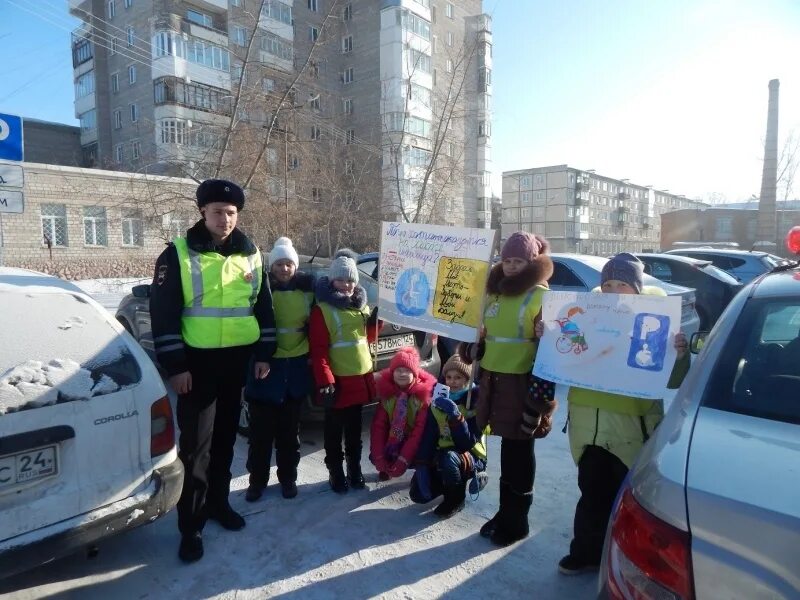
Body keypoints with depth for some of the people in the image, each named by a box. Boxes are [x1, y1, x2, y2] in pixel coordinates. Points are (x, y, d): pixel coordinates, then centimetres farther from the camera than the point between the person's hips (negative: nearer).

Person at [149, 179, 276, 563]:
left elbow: (263, 307, 11)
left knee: (225, 437, 15)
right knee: (195, 444, -2)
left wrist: (264, 353, 6)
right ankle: (191, 527, 10)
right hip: (197, 362, -4)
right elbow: (163, 314, -8)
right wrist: (175, 365, -12)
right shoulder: (179, 254, -6)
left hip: (237, 361, 4)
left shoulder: (251, 256, 7)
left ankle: (217, 502, 32)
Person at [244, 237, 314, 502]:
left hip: (296, 368, 2)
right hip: (265, 366, -2)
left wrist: (311, 354, 6)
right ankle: (257, 479, 24)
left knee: (289, 430, 14)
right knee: (261, 429, 6)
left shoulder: (308, 288, 3)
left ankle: (288, 477, 29)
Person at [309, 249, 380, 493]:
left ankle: (355, 467, 30)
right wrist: (325, 382, -21)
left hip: (361, 376, 6)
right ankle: (335, 471, 21)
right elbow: (318, 350, -16)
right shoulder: (322, 309, -11)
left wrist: (376, 319, 0)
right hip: (338, 379, -6)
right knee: (334, 429, 8)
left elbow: (369, 337, 19)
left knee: (354, 427, 17)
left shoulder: (361, 305, 9)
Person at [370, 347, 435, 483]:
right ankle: (386, 468, 18)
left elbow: (420, 430, -24)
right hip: (392, 442, 3)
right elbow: (378, 425, -11)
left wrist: (403, 460, -30)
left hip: (416, 442, -3)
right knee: (374, 456, -17)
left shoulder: (423, 394, -20)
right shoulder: (386, 392, -9)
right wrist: (379, 456, -23)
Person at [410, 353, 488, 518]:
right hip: (441, 456, 4)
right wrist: (422, 466, -16)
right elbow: (428, 434, -7)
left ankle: (456, 499, -7)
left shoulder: (477, 401, -18)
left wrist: (455, 415, -36)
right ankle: (454, 482, 15)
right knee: (418, 494, -11)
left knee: (448, 458, -36)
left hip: (471, 457, -4)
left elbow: (467, 444, -24)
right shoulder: (439, 398, -5)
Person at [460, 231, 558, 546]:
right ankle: (506, 512, 29)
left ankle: (515, 521, 19)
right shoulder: (495, 291, 14)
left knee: (518, 453, 5)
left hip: (521, 382, -6)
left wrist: (540, 392, -18)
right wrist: (474, 347, 4)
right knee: (507, 449, 15)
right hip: (493, 379, 6)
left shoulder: (539, 296, -8)